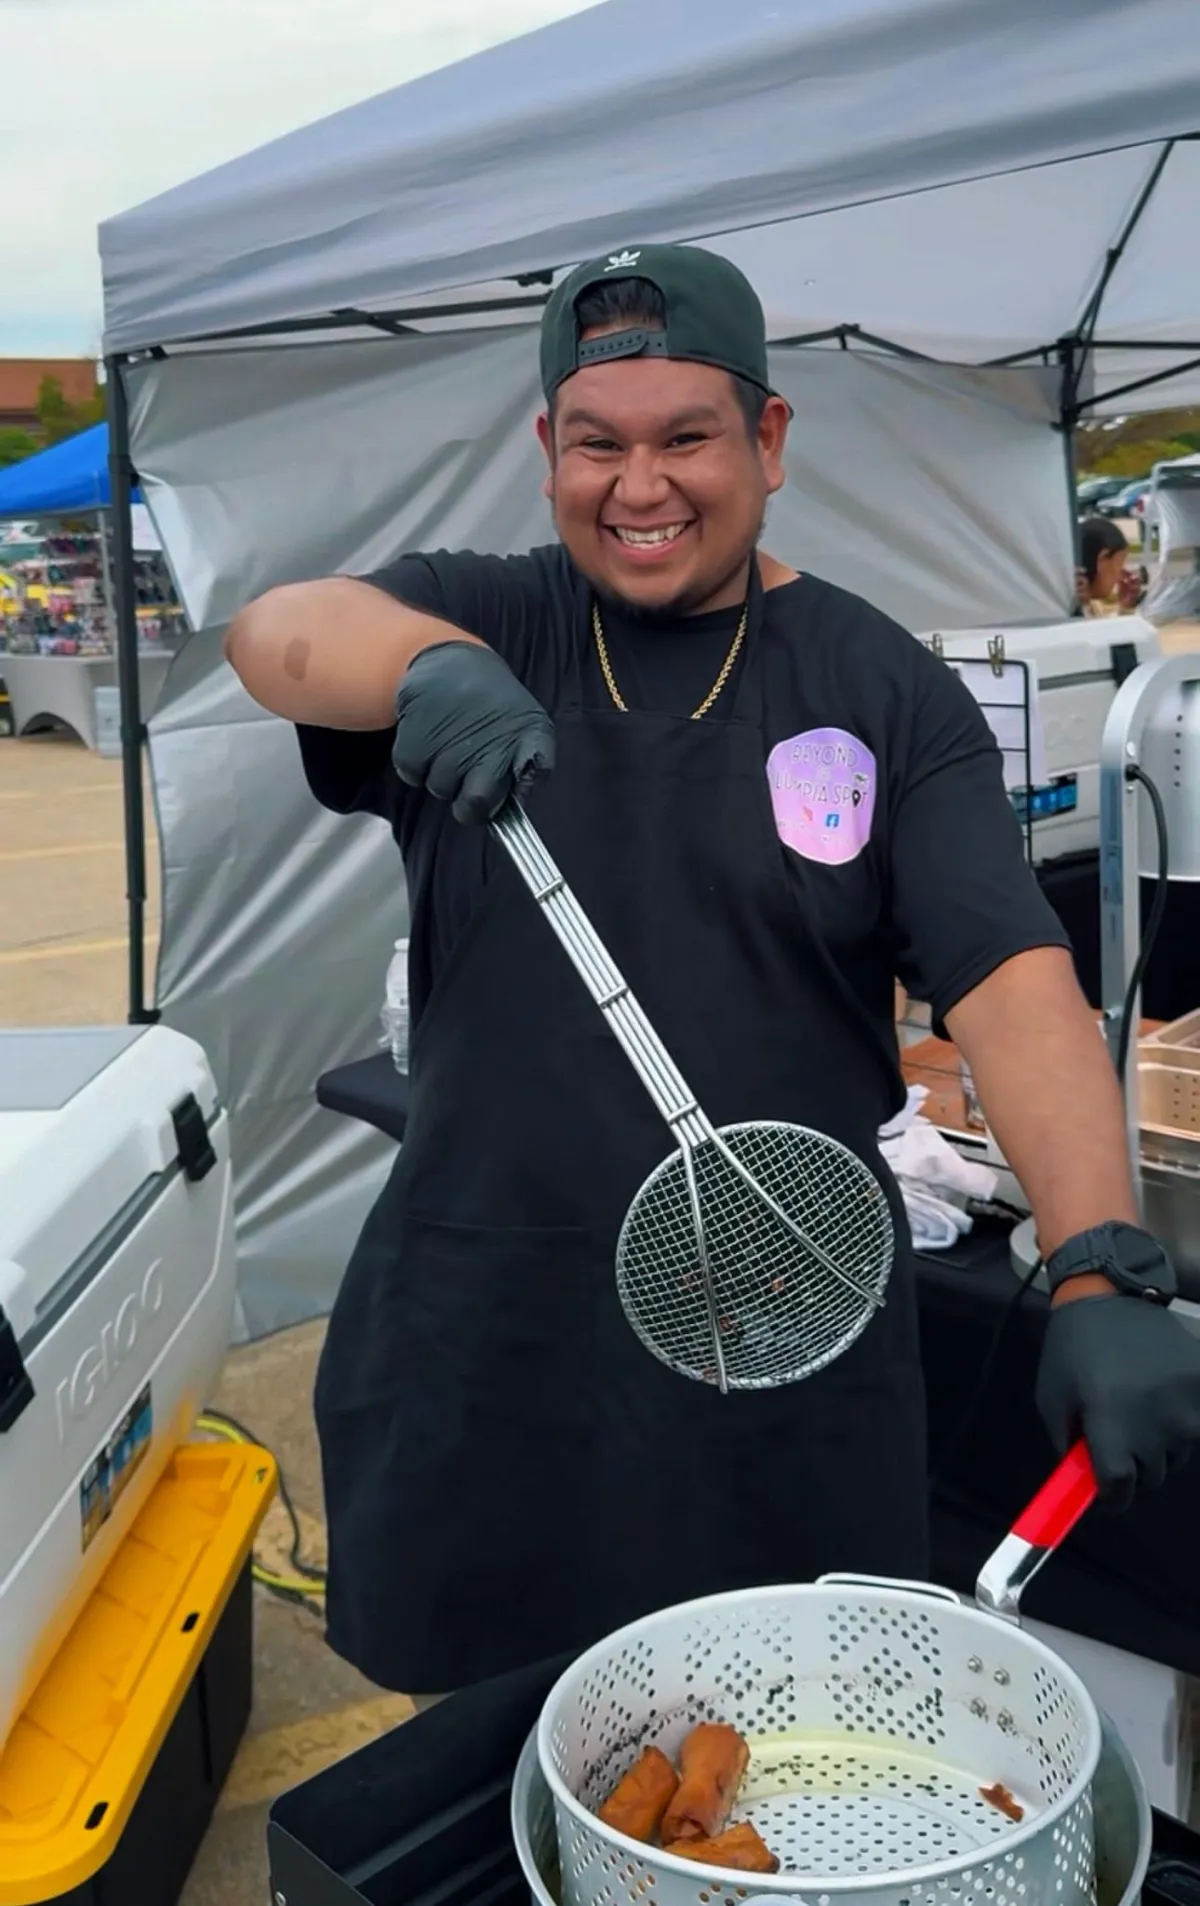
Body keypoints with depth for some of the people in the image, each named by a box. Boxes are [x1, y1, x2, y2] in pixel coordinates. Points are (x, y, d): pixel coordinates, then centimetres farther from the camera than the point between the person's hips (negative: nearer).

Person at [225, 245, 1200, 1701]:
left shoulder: (887, 692, -2)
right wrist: (432, 663, -38)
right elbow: (276, 632, -16)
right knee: (465, 1727, 17)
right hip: (480, 1329, 1)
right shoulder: (484, 625, 2)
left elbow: (1013, 983, -11)